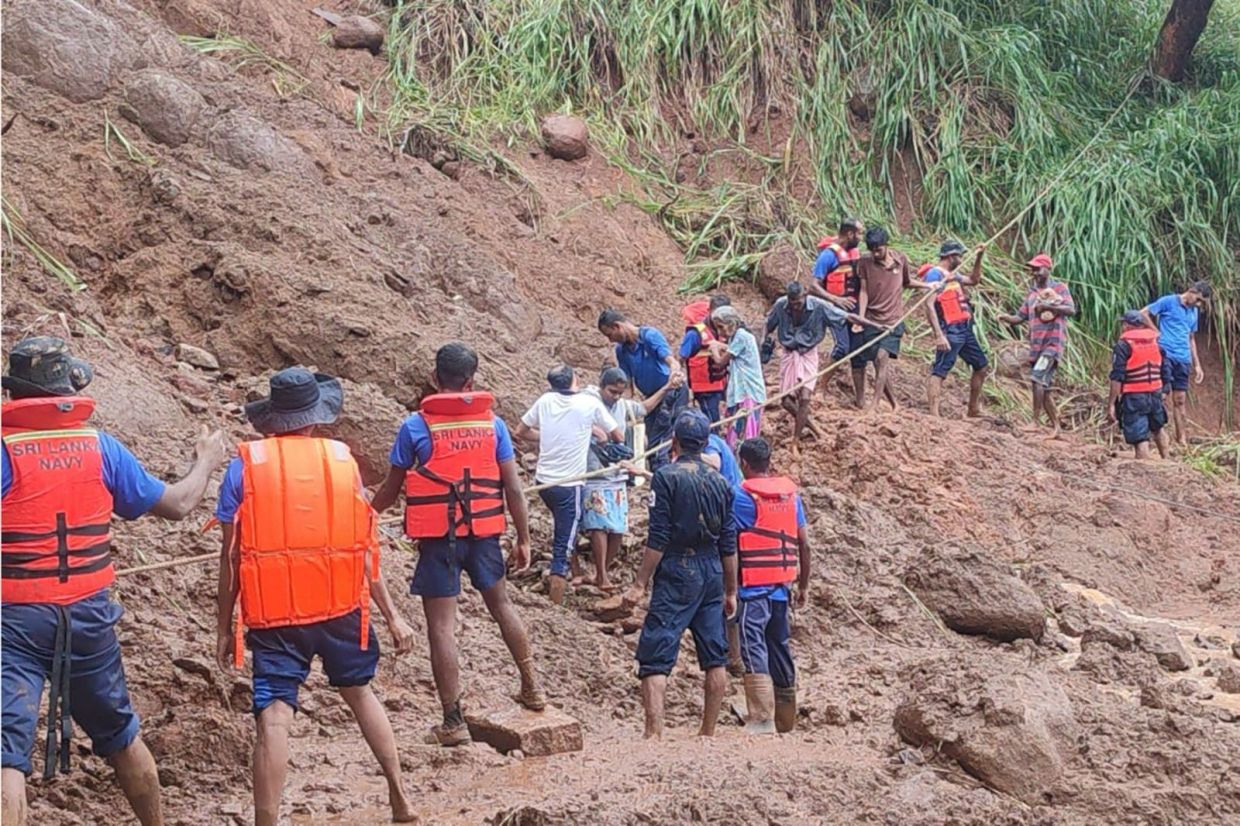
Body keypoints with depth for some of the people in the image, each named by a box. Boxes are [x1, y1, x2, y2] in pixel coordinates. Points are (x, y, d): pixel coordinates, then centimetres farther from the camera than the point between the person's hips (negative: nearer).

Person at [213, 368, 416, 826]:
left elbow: (231, 554, -3)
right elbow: (365, 548, 4)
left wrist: (224, 626, 5)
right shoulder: (342, 459, 3)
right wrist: (392, 616, 11)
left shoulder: (246, 464, -2)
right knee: (359, 690, 23)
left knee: (274, 717, -5)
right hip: (340, 606, 3)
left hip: (274, 615, -3)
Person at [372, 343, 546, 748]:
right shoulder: (492, 423, 0)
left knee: (442, 626, 2)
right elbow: (513, 487, 1)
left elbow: (391, 489, 1)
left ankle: (453, 722, 4)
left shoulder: (416, 427, -7)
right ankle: (531, 686, 33)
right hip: (483, 532, 3)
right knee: (500, 602, 25)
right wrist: (523, 539, 11)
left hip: (438, 537, -3)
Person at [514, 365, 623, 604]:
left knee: (562, 533, 30)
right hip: (569, 484, -5)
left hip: (543, 480, 5)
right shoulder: (590, 404, -9)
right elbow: (618, 437, -1)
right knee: (563, 548, -2)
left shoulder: (545, 401, 1)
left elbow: (521, 432, 10)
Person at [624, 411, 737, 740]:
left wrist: (640, 584, -7)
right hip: (712, 573, 6)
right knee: (715, 657, 12)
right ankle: (708, 734, 19)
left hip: (677, 574, -6)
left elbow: (658, 538, -12)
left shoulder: (666, 477, -8)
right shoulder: (720, 482, 9)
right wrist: (731, 591, 18)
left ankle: (654, 735, -19)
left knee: (655, 657, -7)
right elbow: (728, 543, 11)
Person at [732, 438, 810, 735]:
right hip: (781, 587, 7)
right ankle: (786, 718, 24)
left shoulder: (743, 496, -9)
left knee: (753, 649, -11)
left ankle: (761, 719, -22)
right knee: (779, 647, 15)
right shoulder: (791, 493, 9)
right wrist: (804, 585, 18)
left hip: (753, 588, -7)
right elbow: (804, 545, 11)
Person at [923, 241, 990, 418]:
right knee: (939, 371, -15)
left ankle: (974, 410, 29)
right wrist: (939, 335, -26)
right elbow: (929, 305, -19)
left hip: (965, 330, 10)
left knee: (982, 366, 18)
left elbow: (974, 280, 36)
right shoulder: (935, 274, -10)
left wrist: (978, 258, 24)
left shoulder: (953, 274, 18)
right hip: (950, 331, -10)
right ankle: (933, 414, -23)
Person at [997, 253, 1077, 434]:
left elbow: (1071, 310, -11)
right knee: (1045, 387, 8)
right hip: (1036, 344, 7)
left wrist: (1048, 306, -21)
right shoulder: (1032, 293, 18)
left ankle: (1036, 420, -21)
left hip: (1053, 342, -7)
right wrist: (1007, 318, -6)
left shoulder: (1059, 288, 1)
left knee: (1037, 377, -22)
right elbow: (1021, 317, 15)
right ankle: (1055, 426, 15)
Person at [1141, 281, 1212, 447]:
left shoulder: (1194, 312, 18)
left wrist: (1197, 365, 21)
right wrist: (1157, 333, -8)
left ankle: (1182, 440, 13)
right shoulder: (1168, 302, -2)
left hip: (1183, 359, 6)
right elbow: (1144, 313, -2)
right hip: (1165, 355, -6)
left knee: (1180, 400, 9)